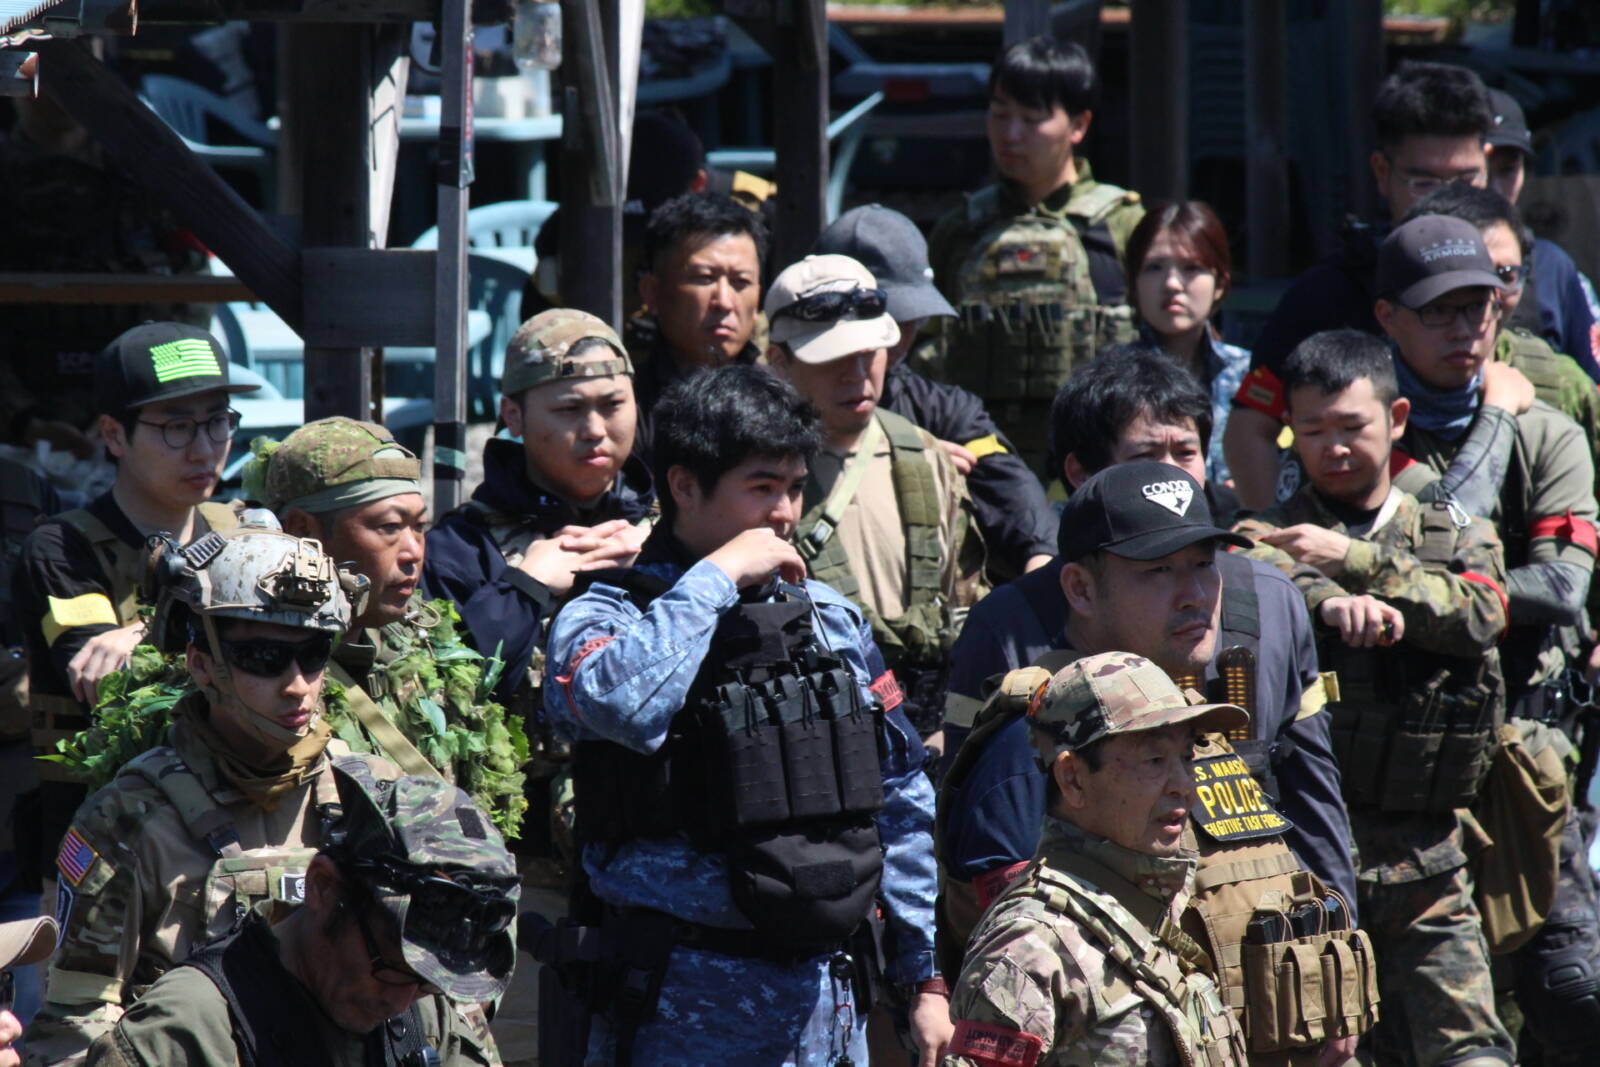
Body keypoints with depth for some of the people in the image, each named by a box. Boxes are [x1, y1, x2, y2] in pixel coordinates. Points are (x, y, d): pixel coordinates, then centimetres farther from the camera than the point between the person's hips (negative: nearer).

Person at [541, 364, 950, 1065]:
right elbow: (625, 703, -29)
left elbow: (900, 801, 18)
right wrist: (717, 577, -17)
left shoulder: (834, 620, 13)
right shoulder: (609, 618, -4)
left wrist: (924, 976, 16)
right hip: (686, 1004, -5)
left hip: (827, 1002, 5)